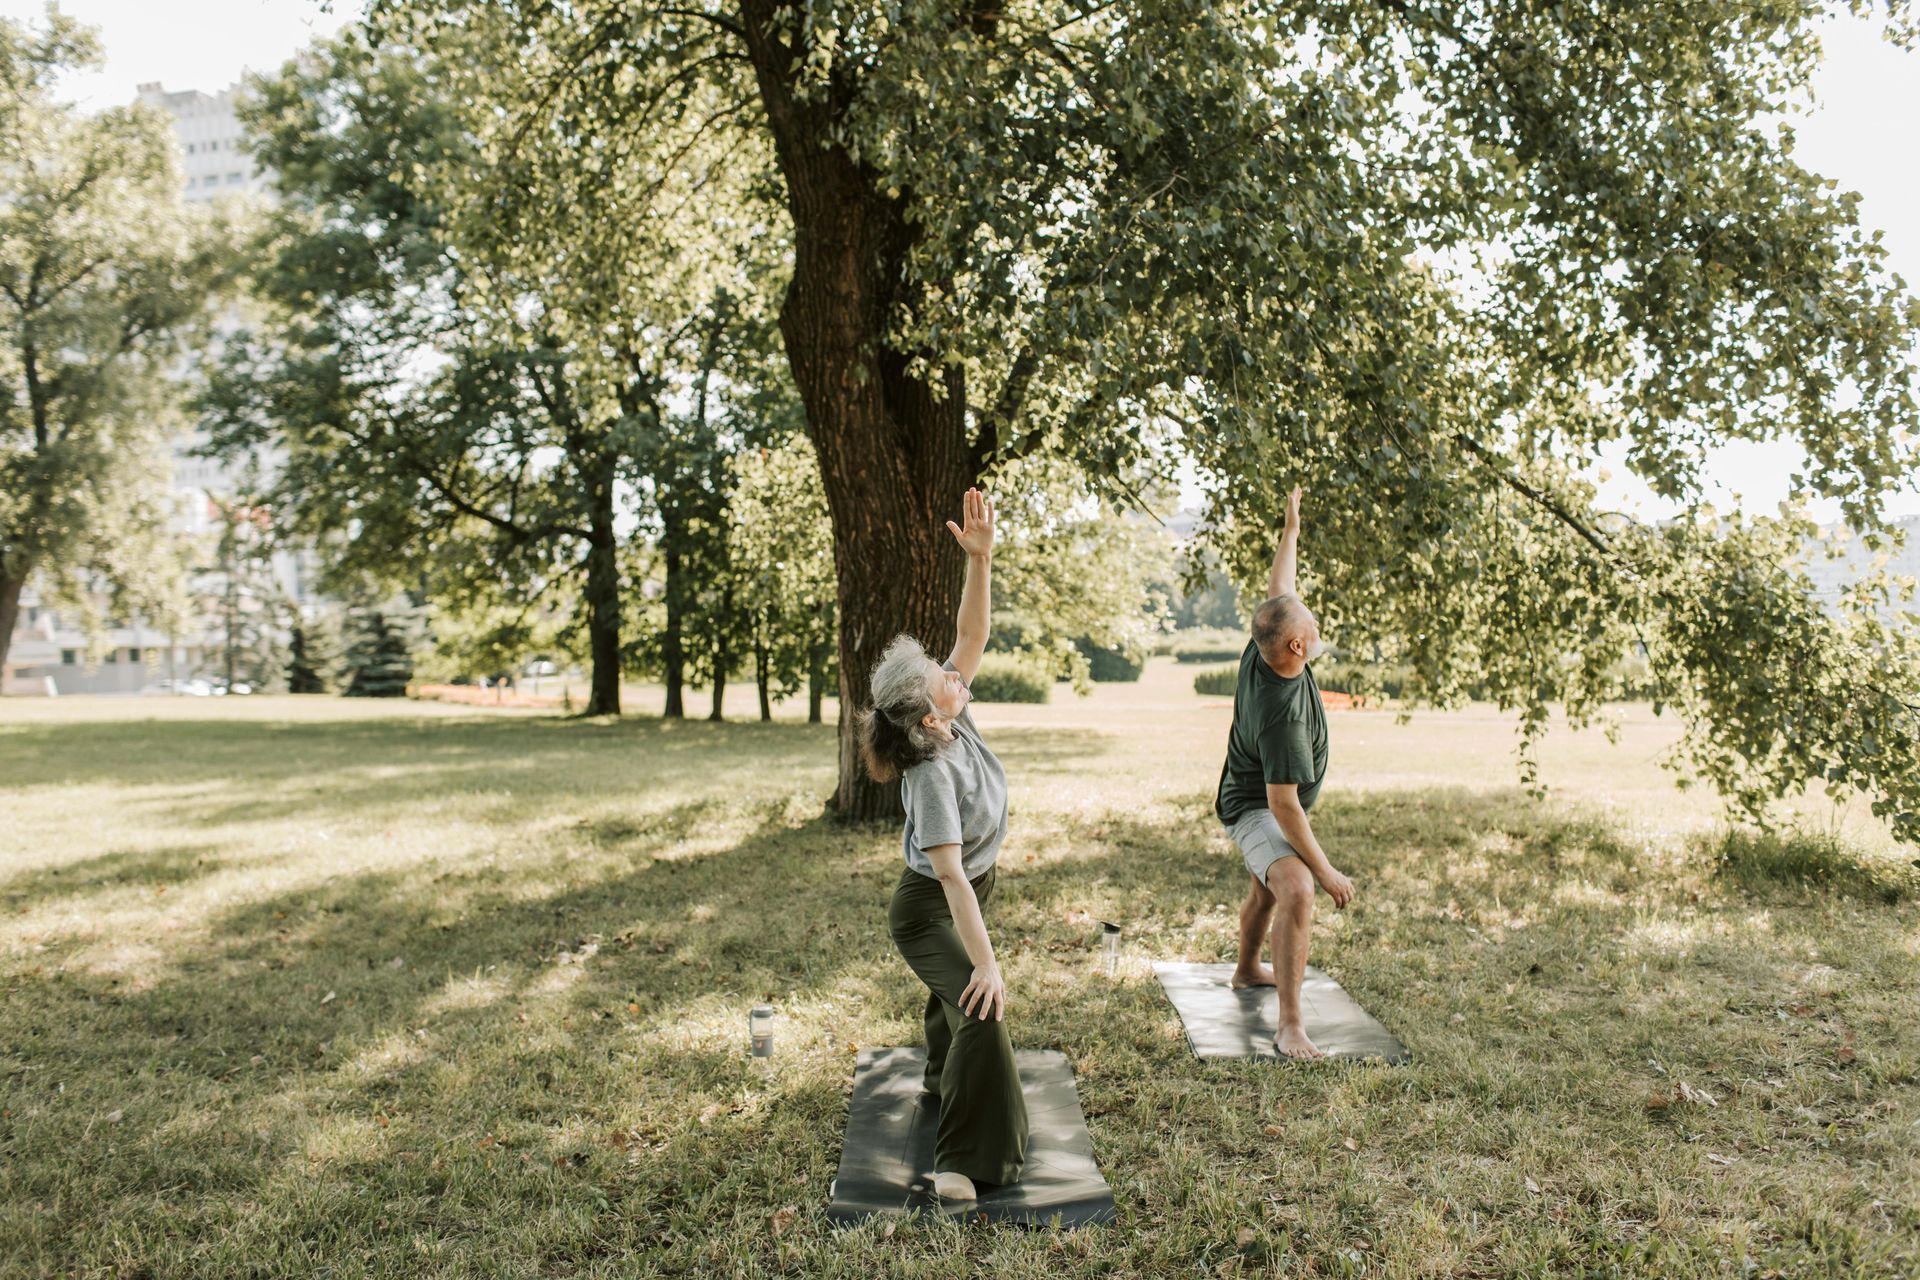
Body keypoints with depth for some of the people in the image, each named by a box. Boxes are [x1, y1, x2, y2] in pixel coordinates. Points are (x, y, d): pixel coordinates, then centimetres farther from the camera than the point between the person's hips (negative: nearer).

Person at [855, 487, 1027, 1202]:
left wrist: (980, 559, -25)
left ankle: (944, 1075, 59)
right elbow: (951, 876, -38)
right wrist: (986, 962, -39)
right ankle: (962, 1161, -18)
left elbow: (973, 637, -12)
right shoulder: (932, 777, -36)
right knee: (981, 1009, -25)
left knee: (955, 993, 31)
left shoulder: (952, 720, -14)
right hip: (929, 909, -9)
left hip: (971, 893, 9)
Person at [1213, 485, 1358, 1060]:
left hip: (1253, 795, 10)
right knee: (1296, 889, -31)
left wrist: (1291, 527, 13)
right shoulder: (1282, 714, -38)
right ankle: (1290, 1025, -32)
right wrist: (1325, 870, -28)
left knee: (1267, 886, 30)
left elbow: (1279, 588, 6)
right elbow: (1283, 804, -35)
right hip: (1256, 810, -10)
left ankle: (1248, 969, 55)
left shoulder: (1264, 646, -16)